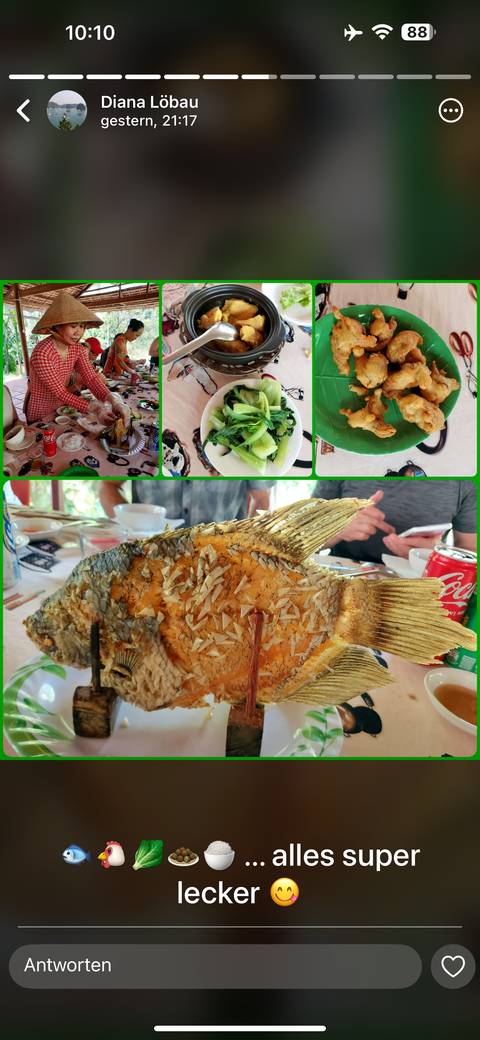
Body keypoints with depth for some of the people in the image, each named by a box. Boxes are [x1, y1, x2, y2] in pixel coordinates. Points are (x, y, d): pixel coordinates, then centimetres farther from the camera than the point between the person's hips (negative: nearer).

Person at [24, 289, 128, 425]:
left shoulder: (78, 349, -6)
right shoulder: (42, 353, -28)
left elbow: (90, 377, -15)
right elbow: (59, 392, -28)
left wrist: (112, 400, -35)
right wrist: (94, 409, -37)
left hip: (61, 408, 6)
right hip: (40, 416, -6)